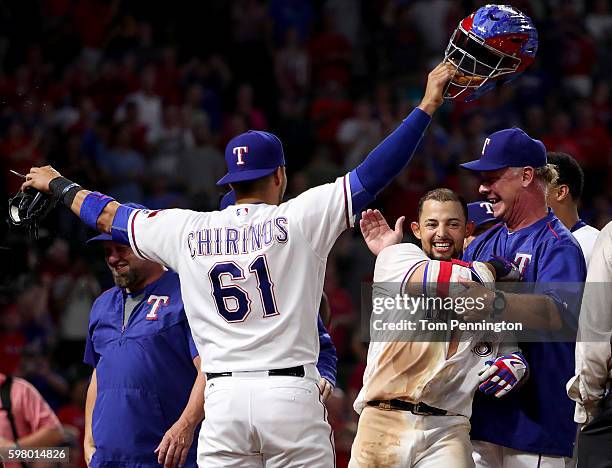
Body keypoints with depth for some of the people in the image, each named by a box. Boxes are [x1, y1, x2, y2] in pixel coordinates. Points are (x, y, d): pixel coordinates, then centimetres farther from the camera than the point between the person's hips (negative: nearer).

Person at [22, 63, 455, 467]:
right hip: (290, 397, -3)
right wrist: (428, 104, 1)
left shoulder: (188, 231, 9)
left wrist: (57, 184, 43)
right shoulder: (299, 218, -1)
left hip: (223, 400, 3)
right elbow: (374, 172, -4)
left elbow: (106, 215, 24)